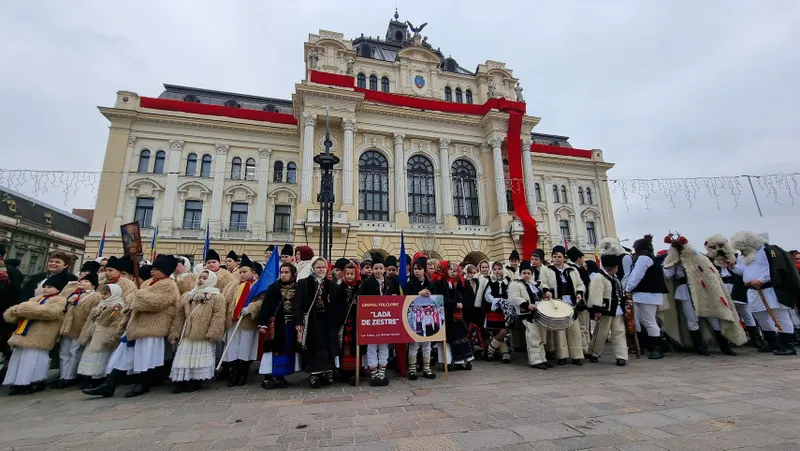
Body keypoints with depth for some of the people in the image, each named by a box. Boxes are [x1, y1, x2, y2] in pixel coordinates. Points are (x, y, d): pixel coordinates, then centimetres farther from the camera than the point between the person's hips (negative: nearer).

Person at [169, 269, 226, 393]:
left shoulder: (216, 297, -4)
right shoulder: (187, 296, 14)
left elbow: (218, 316, -12)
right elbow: (179, 316, 13)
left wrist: (212, 333, -19)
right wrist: (174, 333, 9)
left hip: (203, 335, -5)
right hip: (187, 334, 5)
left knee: (200, 357, 2)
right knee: (185, 357, 8)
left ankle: (196, 382, 14)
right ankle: (182, 382, 17)